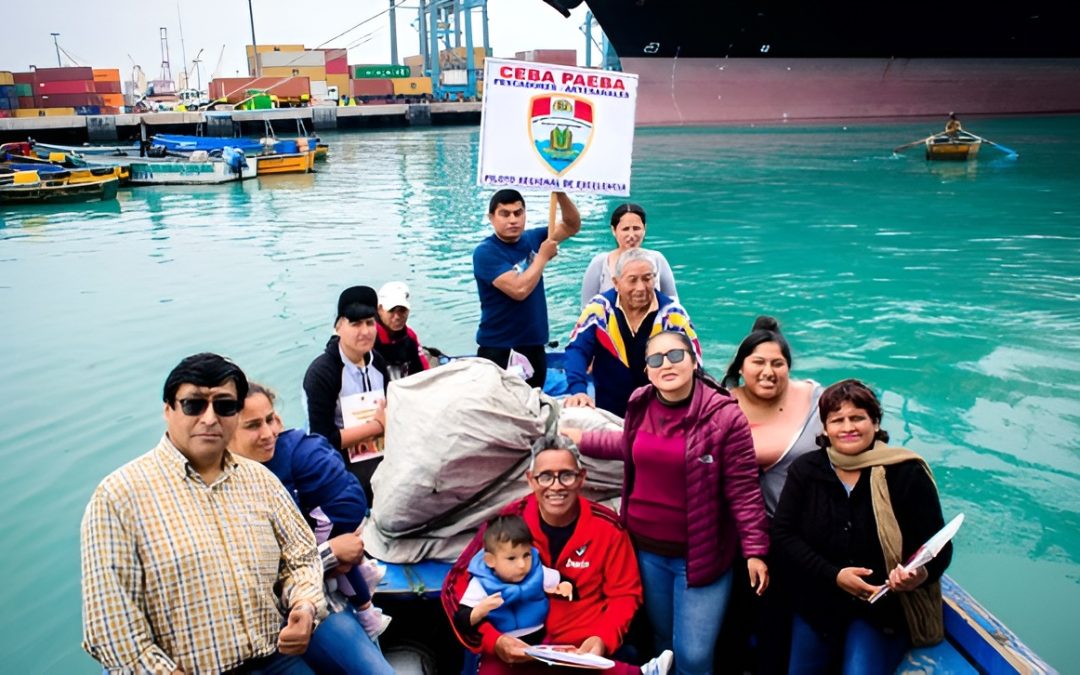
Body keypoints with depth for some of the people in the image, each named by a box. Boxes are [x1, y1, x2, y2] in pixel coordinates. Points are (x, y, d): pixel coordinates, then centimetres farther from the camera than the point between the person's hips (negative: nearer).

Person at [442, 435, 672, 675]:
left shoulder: (606, 528, -5)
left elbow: (624, 593, 4)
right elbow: (457, 586, -4)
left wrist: (603, 639, -16)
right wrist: (493, 640, -18)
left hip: (582, 650, -1)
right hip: (516, 648, 2)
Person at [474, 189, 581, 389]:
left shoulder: (531, 239, 5)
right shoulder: (485, 252, -14)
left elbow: (572, 226, 8)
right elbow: (519, 289, -25)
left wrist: (561, 195, -9)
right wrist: (543, 256, -13)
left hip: (534, 346, 6)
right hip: (498, 349, -6)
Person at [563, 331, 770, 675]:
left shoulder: (725, 415, -17)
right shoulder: (640, 406, -2)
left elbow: (743, 489, -14)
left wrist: (755, 550, -14)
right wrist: (581, 439, 22)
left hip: (701, 554, -5)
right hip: (645, 548, 5)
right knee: (662, 641, 22)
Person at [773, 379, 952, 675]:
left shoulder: (907, 473, -8)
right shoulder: (805, 470, -1)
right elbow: (784, 535, -5)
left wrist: (920, 574, -29)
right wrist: (834, 575, -17)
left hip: (886, 607, -3)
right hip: (818, 605, 3)